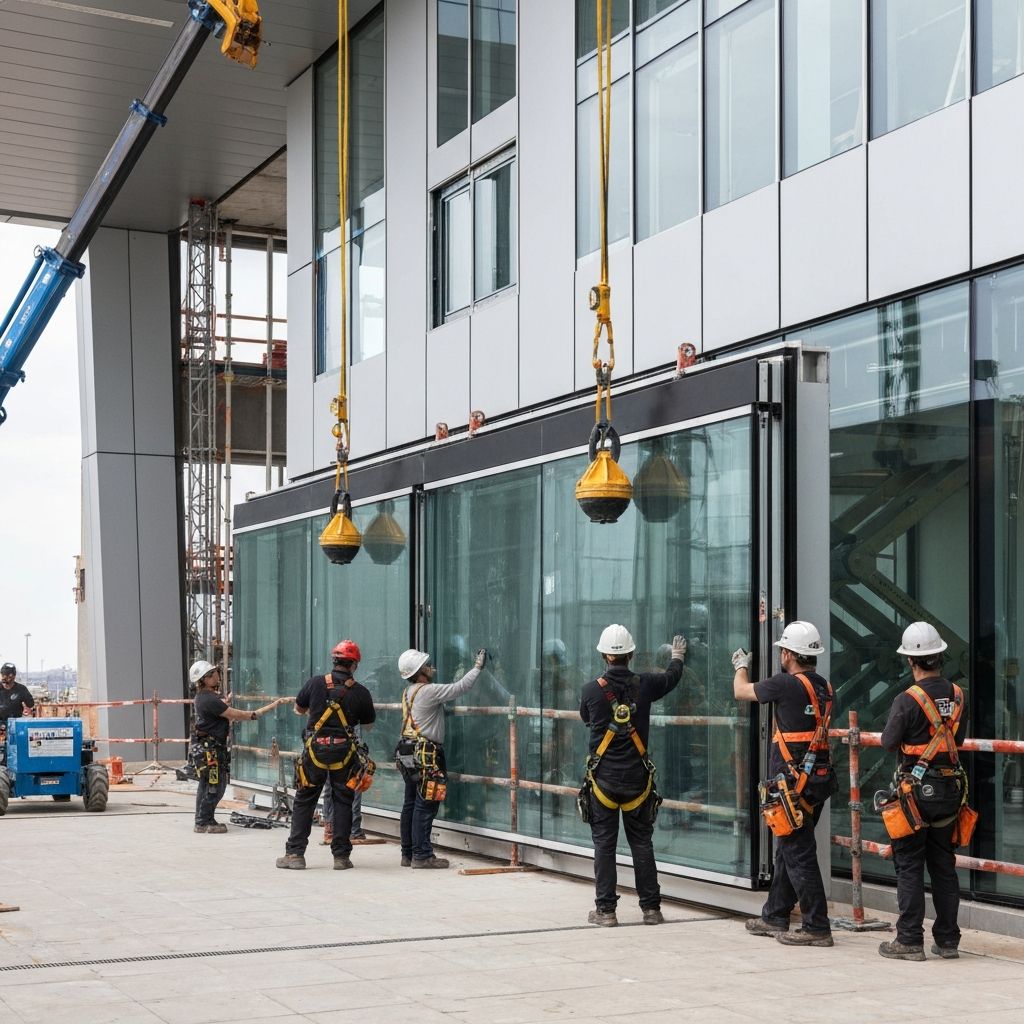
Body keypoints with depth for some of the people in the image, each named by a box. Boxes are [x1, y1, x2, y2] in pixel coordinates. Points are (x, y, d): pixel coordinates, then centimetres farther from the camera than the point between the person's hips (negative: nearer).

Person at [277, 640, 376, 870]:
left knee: (304, 802, 8)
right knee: (342, 803, 8)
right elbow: (368, 724, 9)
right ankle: (341, 855, 8)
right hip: (344, 752, 0)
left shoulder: (315, 683, -4)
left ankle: (295, 853, 7)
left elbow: (299, 709, 13)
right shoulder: (360, 692, -3)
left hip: (315, 749, 0)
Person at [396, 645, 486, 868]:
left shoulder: (409, 692, 12)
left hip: (411, 753, 10)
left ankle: (408, 854, 16)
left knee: (410, 804, 11)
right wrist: (478, 666, -6)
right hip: (426, 755, -10)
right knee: (425, 806, -7)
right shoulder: (428, 691, -15)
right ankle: (421, 855, -6)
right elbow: (460, 687, -15)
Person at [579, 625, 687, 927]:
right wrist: (677, 657, 41)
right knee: (642, 843, 10)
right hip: (637, 777, 2)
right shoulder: (644, 685, -4)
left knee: (604, 844, 4)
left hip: (603, 777, -2)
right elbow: (671, 677, 18)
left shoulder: (591, 690, -8)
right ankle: (651, 907, 13)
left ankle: (605, 909, 5)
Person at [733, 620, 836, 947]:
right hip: (819, 781, 9)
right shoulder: (824, 687, 8)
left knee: (798, 854, -4)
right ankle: (774, 917, 28)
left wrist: (741, 666, 22)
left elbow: (741, 690, 2)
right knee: (787, 850, 18)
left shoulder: (786, 684, -14)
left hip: (794, 782, -9)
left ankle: (817, 927, -3)